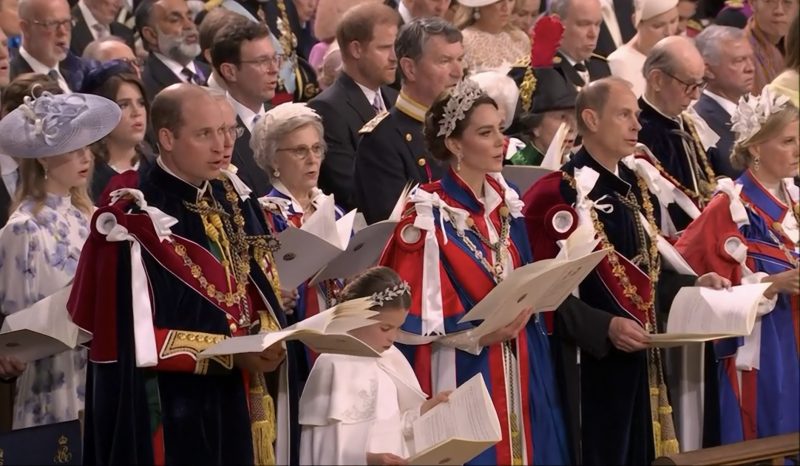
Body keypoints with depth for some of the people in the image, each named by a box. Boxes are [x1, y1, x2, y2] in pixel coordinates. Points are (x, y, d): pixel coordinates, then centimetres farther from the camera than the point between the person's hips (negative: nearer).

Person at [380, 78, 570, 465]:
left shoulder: (505, 203, 9)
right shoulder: (430, 216, -13)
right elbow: (413, 313, -14)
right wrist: (478, 335, -20)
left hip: (519, 371, 7)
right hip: (462, 375, -7)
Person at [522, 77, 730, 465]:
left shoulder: (639, 189, 13)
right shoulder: (556, 195, -13)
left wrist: (695, 285, 2)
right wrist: (606, 326, -25)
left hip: (643, 362, 8)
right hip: (589, 367, -8)